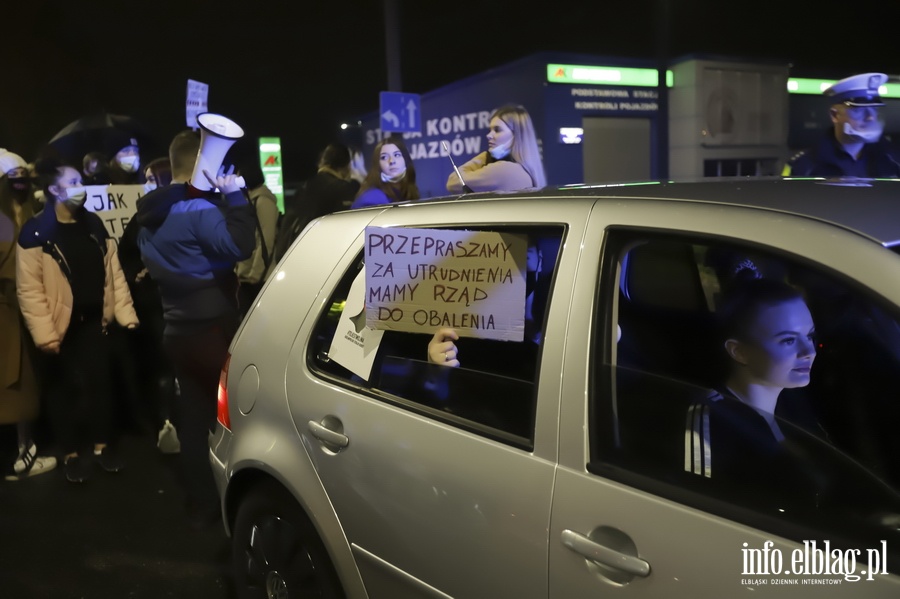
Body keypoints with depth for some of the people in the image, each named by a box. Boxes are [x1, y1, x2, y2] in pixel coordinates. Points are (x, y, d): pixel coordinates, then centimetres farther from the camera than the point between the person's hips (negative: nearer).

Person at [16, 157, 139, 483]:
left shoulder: (94, 224, 4)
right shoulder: (36, 232, -13)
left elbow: (114, 272, 5)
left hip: (95, 321, 4)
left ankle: (101, 444, 27)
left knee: (100, 383, 11)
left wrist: (125, 314, 0)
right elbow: (29, 289, -15)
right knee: (65, 389, 10)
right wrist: (44, 334, -19)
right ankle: (71, 452, 25)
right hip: (62, 326, -4)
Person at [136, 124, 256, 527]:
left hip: (178, 329, 8)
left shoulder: (153, 214, 11)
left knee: (193, 417, 13)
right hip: (211, 328, -8)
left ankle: (200, 504, 23)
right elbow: (241, 245, -32)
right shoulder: (197, 210, -18)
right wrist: (233, 195, -21)